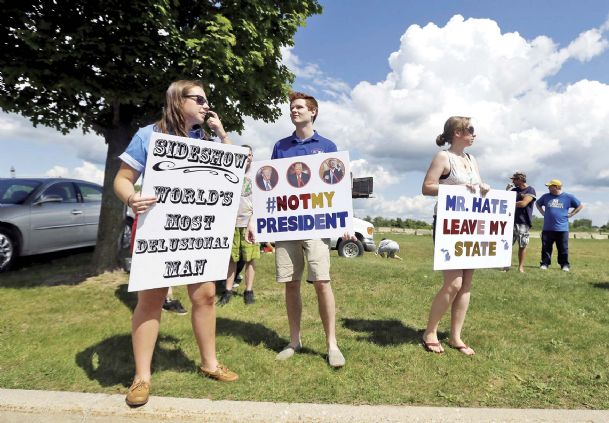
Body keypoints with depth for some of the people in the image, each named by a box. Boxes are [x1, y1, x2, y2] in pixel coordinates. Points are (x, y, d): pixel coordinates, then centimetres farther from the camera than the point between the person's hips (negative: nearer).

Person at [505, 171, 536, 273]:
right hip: (512, 220, 4)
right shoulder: (514, 190, 14)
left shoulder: (530, 190, -3)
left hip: (524, 222, -4)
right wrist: (507, 191, 1)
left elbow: (523, 203, -15)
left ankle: (521, 267, 8)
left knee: (522, 245, 0)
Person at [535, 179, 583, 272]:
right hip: (547, 228, 2)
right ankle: (544, 264, 11)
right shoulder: (546, 196, 7)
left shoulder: (568, 197, 1)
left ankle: (565, 265, 14)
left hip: (562, 229, -2)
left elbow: (580, 206, 11)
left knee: (563, 249, 4)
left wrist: (570, 214, 3)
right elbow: (537, 204, 24)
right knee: (546, 248, 4)